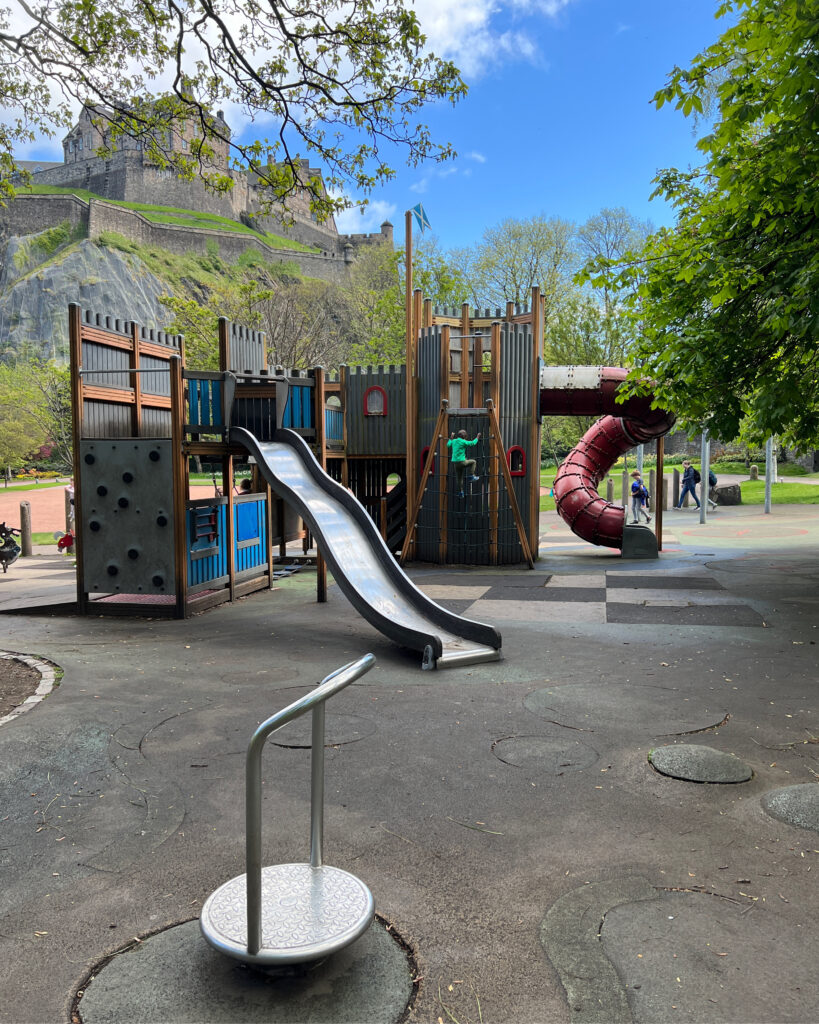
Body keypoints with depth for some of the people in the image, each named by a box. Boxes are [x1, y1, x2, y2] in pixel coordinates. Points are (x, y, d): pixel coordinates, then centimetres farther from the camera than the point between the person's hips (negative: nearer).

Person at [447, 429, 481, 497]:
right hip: (461, 461, -7)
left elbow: (448, 445, 29)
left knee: (459, 478, 12)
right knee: (473, 462, 15)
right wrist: (477, 438, 10)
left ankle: (460, 492, 9)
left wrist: (451, 438, 40)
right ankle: (471, 476, 6)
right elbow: (472, 443, -5)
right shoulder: (463, 442, -9)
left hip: (455, 462, 7)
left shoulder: (454, 441, 10)